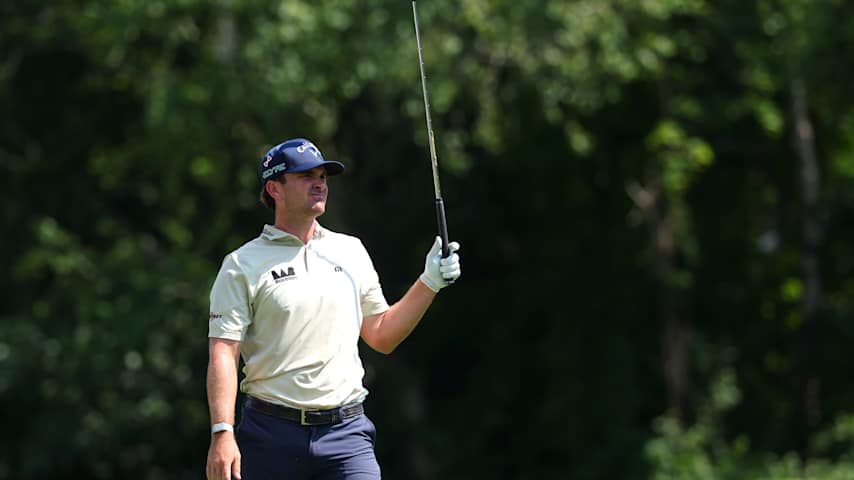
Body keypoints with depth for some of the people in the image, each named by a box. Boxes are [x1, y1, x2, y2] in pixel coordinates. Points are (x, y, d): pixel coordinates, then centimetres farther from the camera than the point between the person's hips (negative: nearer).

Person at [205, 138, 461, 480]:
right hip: (271, 435, -2)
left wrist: (429, 283, 10)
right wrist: (222, 433, -18)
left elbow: (382, 337, 20)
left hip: (345, 431, 3)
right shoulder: (243, 265, 0)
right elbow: (223, 352, -7)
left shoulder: (351, 251, 15)